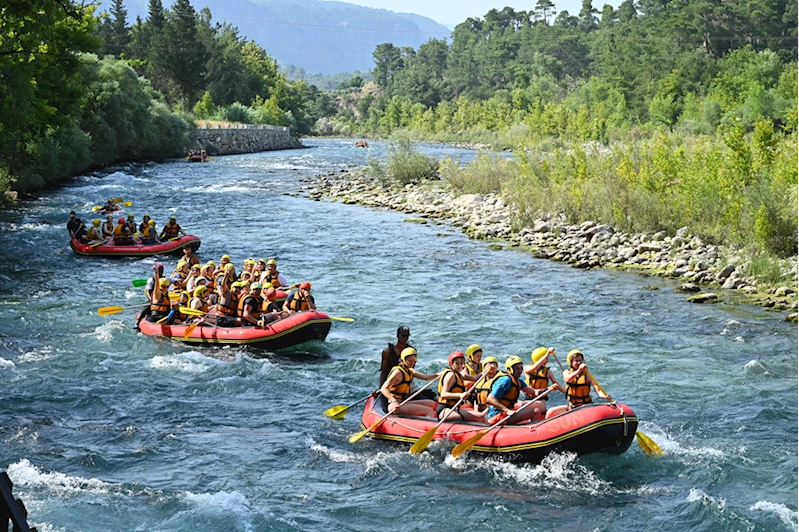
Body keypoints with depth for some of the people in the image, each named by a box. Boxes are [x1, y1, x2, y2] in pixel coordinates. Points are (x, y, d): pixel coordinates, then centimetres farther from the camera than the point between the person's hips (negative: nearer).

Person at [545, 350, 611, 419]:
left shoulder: (587, 375, -4)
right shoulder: (566, 372, 3)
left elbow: (598, 390, -14)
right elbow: (568, 379, -23)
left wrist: (605, 396, -37)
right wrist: (579, 370, -41)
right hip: (571, 406, 3)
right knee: (551, 412, -11)